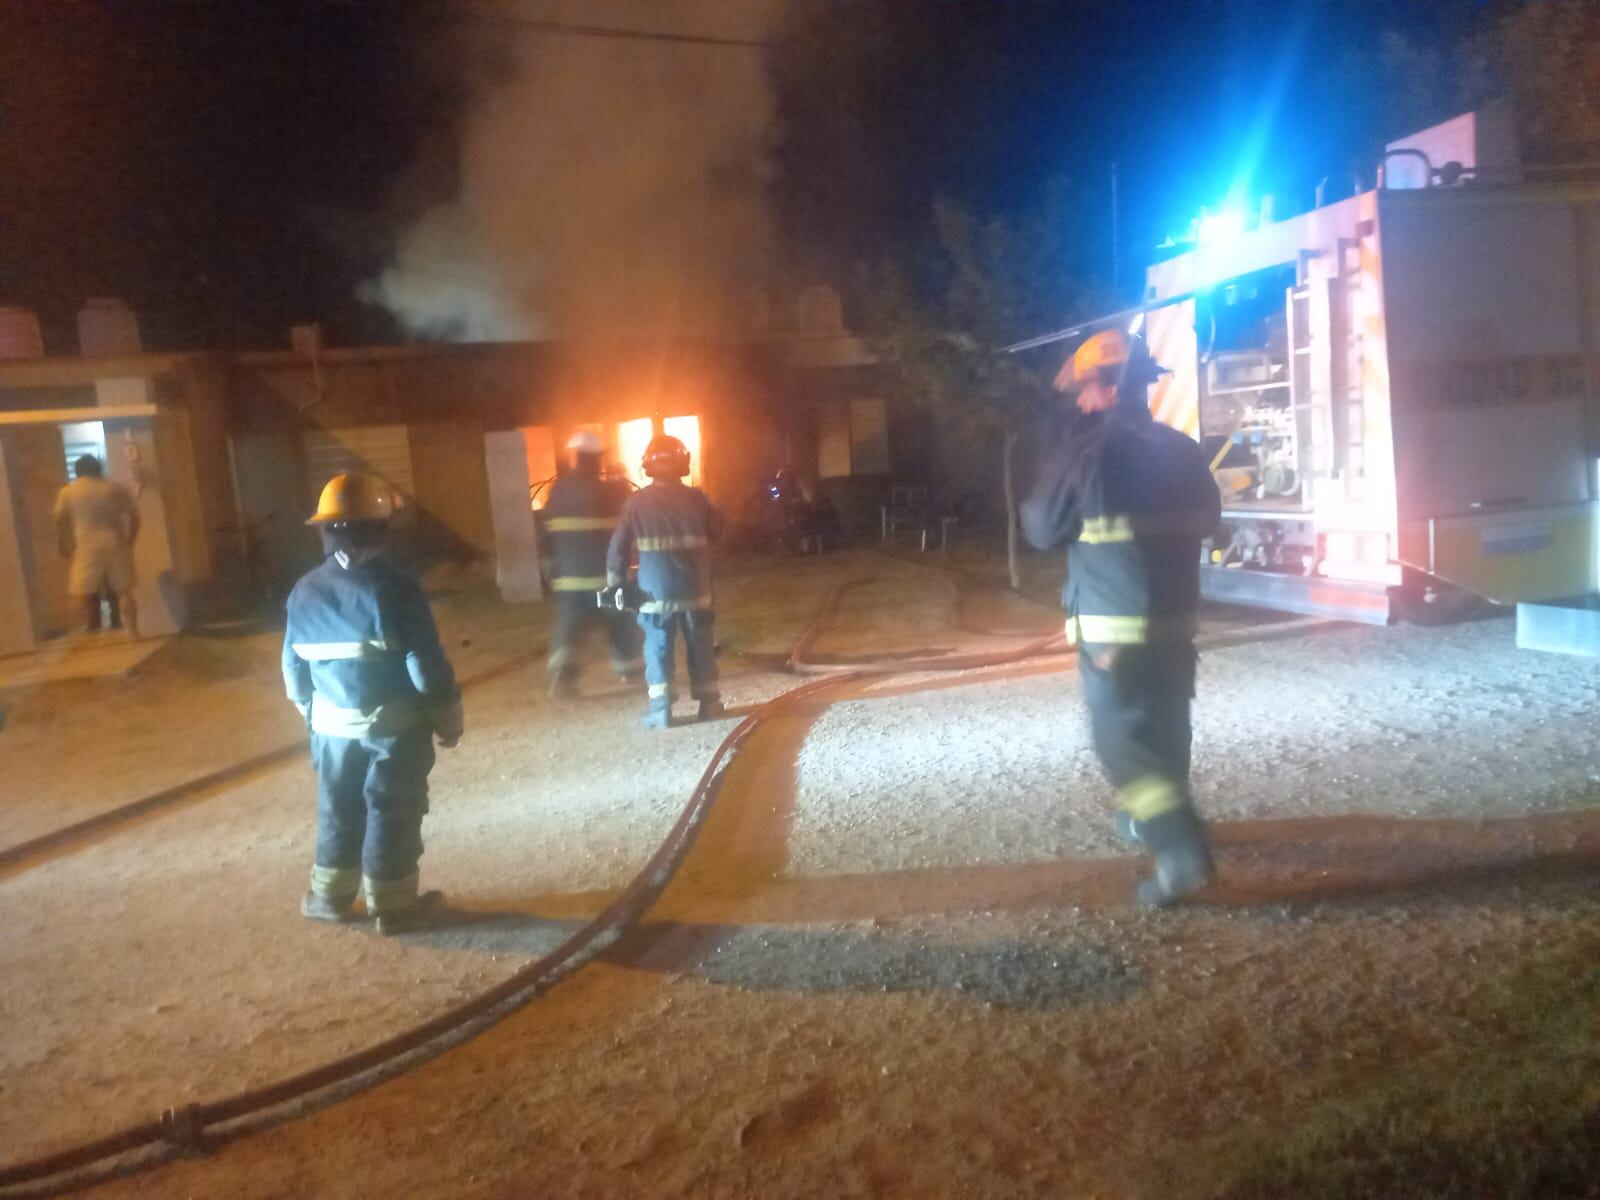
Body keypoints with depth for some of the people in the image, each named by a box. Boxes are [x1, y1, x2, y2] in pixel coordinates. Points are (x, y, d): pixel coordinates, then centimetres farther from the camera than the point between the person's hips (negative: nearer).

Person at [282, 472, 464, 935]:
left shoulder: (304, 591, 2)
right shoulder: (393, 588, -18)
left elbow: (294, 667, 10)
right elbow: (427, 667, -16)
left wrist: (314, 715, 24)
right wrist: (449, 720, -4)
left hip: (333, 726, 5)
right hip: (394, 724, -5)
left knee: (338, 810, 19)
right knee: (392, 813, 5)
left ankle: (330, 896, 30)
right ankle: (393, 906, 14)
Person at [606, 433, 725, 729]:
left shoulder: (636, 502, -5)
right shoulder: (696, 498, -4)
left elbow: (619, 545, -2)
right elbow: (717, 531, 8)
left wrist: (614, 581, 7)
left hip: (656, 592, -1)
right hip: (695, 589, 1)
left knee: (658, 649, 6)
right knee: (701, 648, 12)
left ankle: (660, 710, 1)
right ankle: (709, 704, 17)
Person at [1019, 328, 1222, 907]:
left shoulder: (1085, 452, -14)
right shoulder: (1182, 450, 6)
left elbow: (1042, 529, -5)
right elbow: (1207, 519, 19)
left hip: (1112, 625, -7)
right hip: (1175, 618, 7)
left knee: (1123, 737, -2)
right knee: (1165, 727, 19)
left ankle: (1181, 851, -11)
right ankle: (1151, 820, 36)